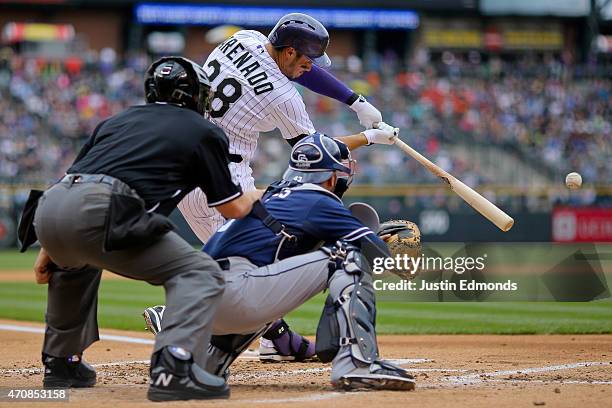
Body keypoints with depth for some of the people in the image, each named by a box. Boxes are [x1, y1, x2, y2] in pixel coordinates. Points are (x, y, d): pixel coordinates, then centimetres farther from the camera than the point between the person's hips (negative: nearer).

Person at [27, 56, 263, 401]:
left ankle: (61, 363, 40)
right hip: (100, 215, -7)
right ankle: (175, 369, -23)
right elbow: (234, 208, 22)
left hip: (49, 206, 7)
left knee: (76, 261, 40)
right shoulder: (204, 131, 19)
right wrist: (255, 195, 45)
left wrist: (49, 250, 31)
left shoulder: (118, 120, 33)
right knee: (201, 273, -1)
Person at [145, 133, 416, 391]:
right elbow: (379, 254, 1)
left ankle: (209, 357, 28)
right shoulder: (319, 203, 3)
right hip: (235, 293, -9)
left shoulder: (275, 196, 26)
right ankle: (356, 365, -18)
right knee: (348, 256, -3)